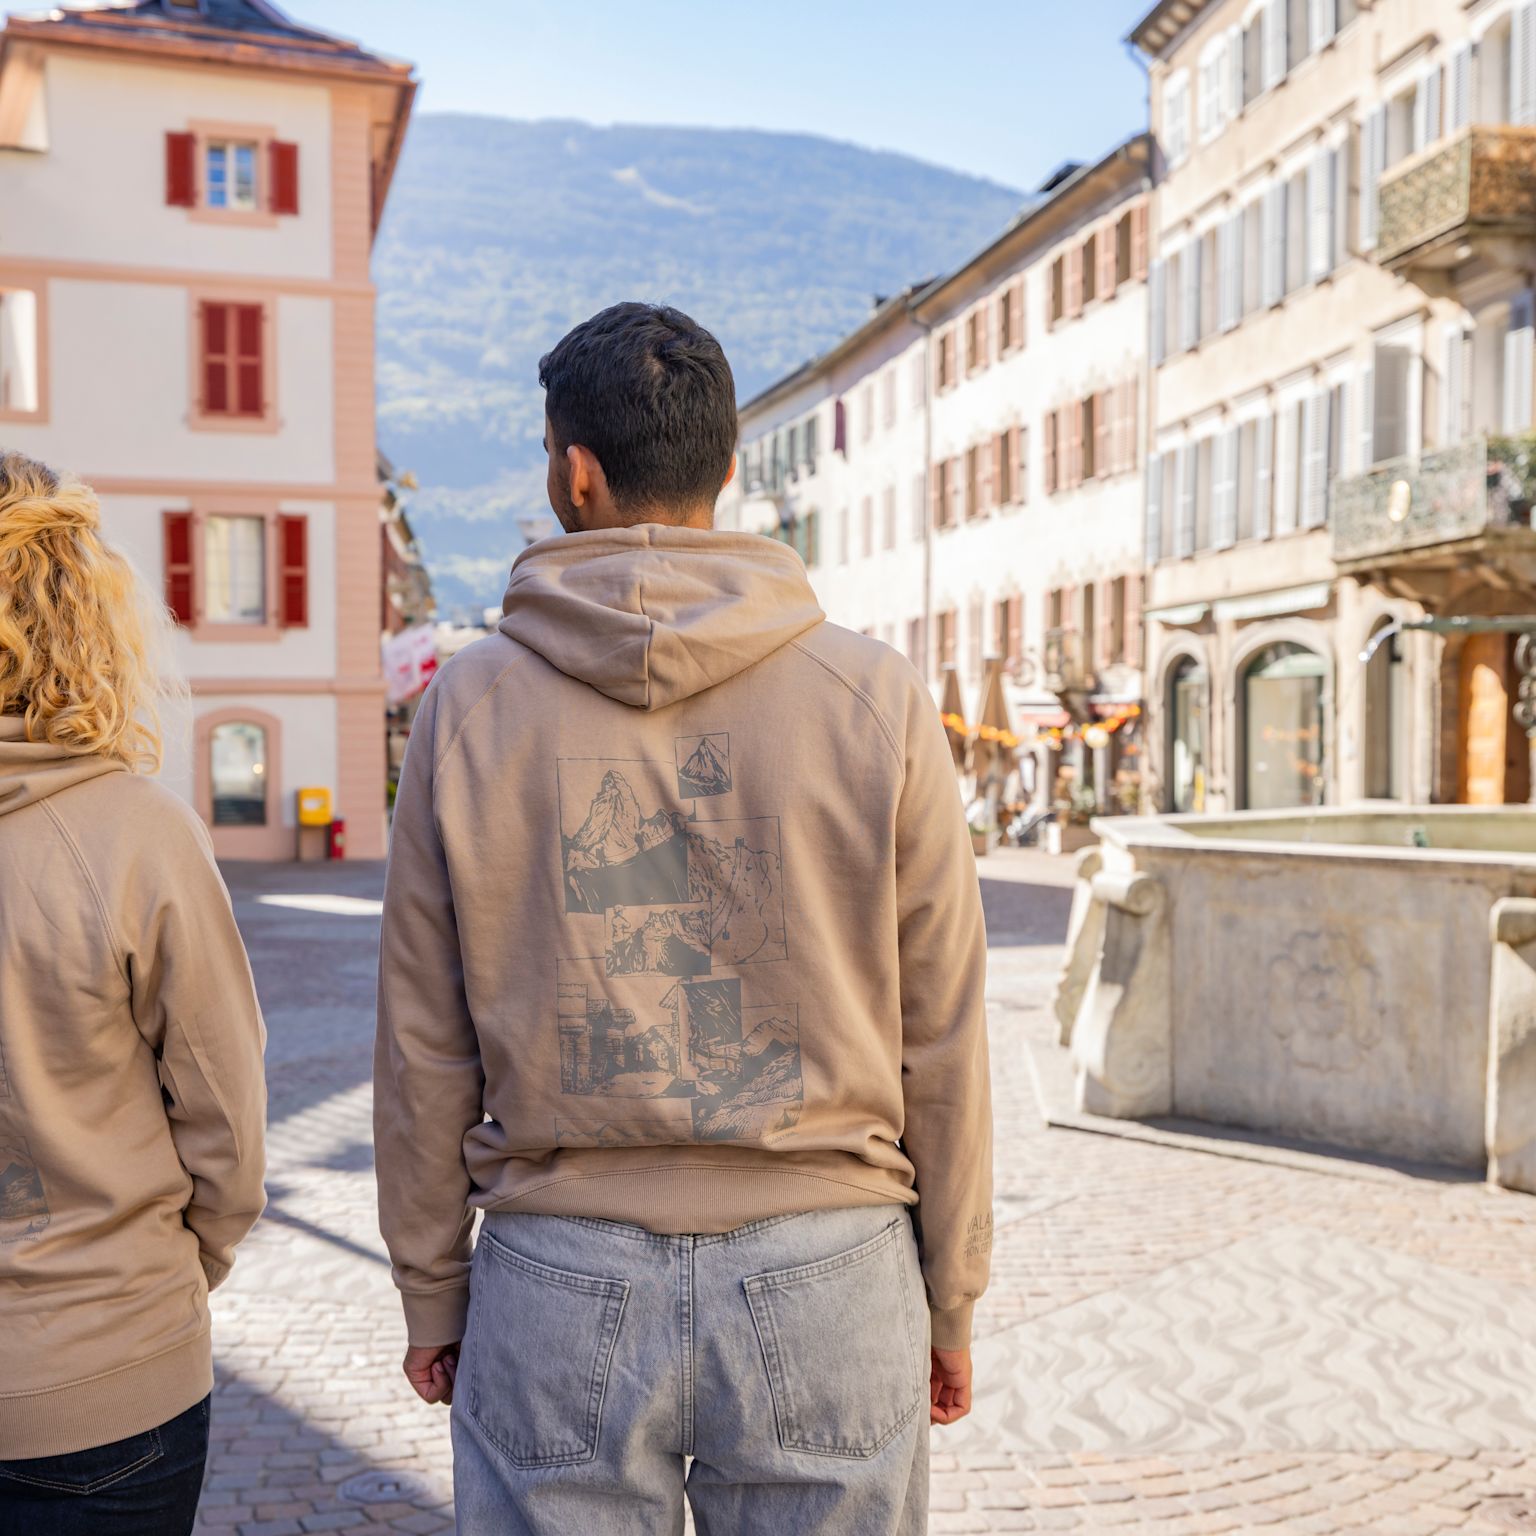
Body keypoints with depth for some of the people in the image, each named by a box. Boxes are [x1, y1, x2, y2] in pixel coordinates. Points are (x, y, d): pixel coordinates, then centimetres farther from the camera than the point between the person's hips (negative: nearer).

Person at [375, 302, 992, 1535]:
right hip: (825, 1270, 0)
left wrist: (433, 1299, 12)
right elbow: (940, 1039, -2)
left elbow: (425, 1047, 0)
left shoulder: (473, 706, -4)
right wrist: (949, 1302, 9)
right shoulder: (877, 700, -6)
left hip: (558, 1291, 1)